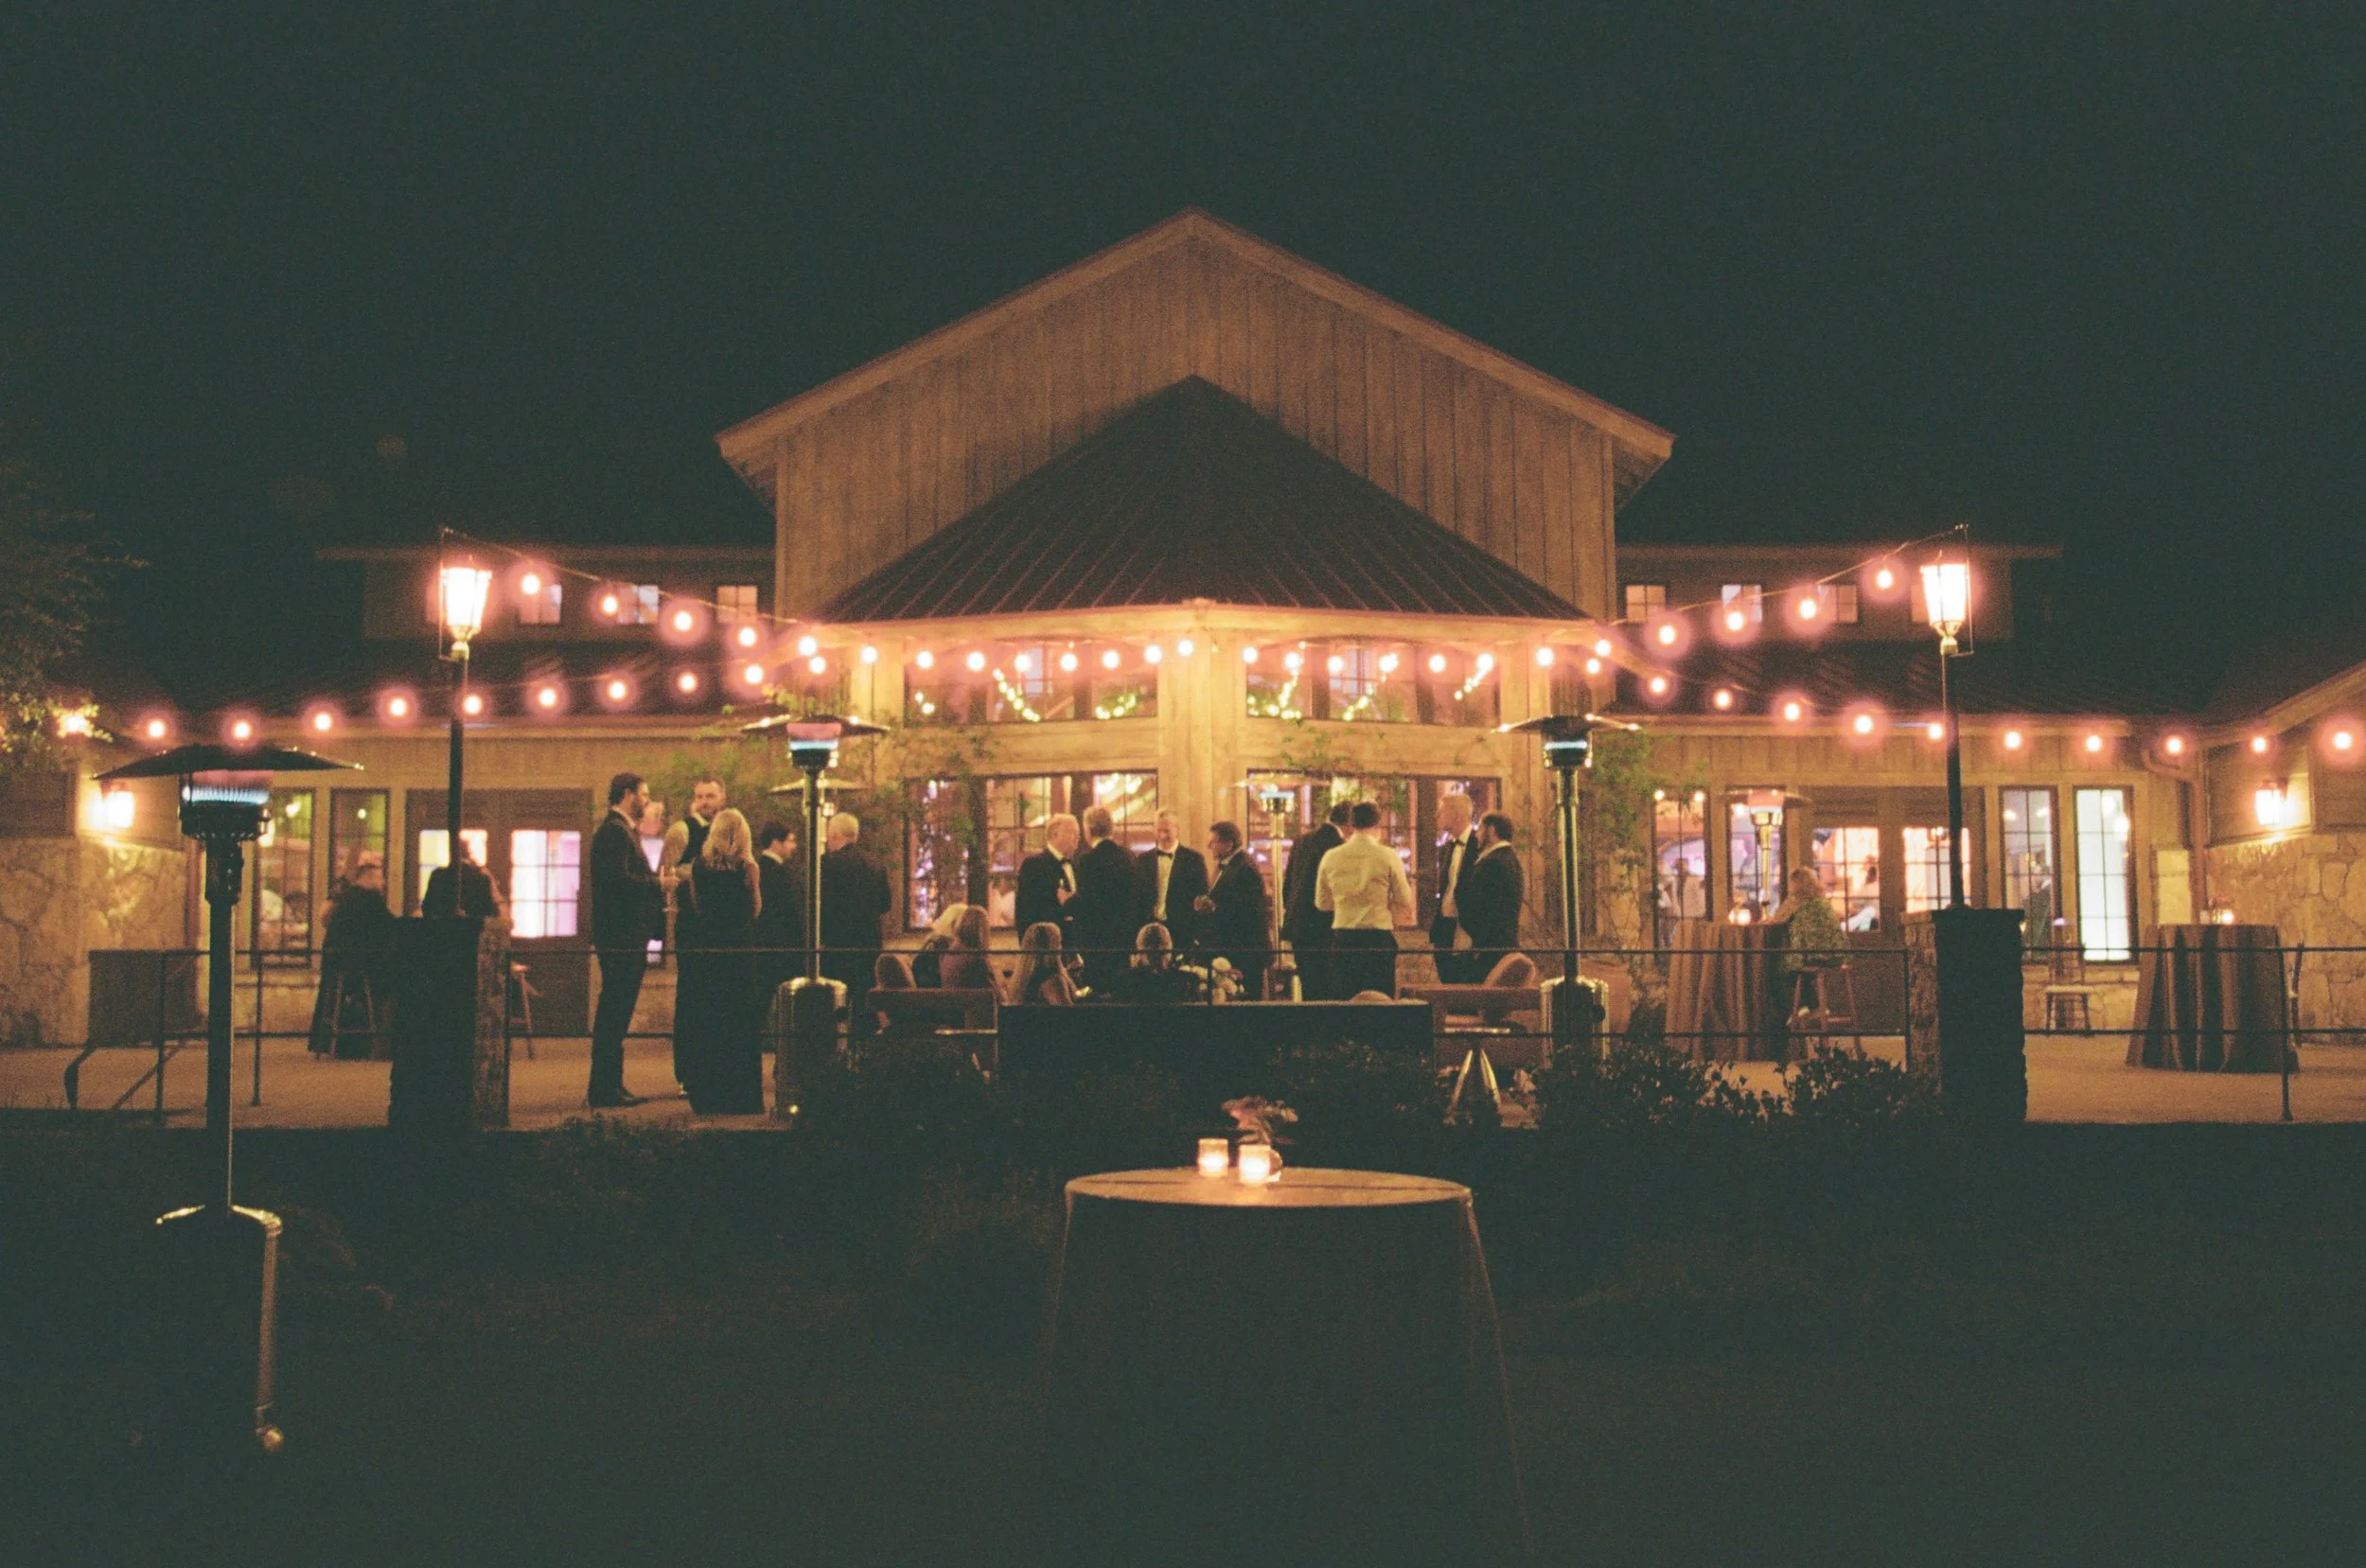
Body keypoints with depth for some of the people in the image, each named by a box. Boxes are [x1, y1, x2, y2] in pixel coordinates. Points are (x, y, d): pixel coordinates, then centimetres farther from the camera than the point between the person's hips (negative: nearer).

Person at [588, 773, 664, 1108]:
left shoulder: (622, 830, 21)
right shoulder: (614, 831, -13)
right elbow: (619, 879, -24)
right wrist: (658, 885, -14)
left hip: (626, 939, 11)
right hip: (621, 938, -11)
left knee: (615, 1015, 13)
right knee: (614, 1015, -8)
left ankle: (609, 1086, 19)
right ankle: (604, 1092, -5)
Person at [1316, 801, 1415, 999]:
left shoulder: (1331, 858, 2)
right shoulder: (1387, 856, -6)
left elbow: (1322, 903, 12)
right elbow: (1405, 902, -1)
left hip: (1342, 937, 3)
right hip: (1379, 937, -3)